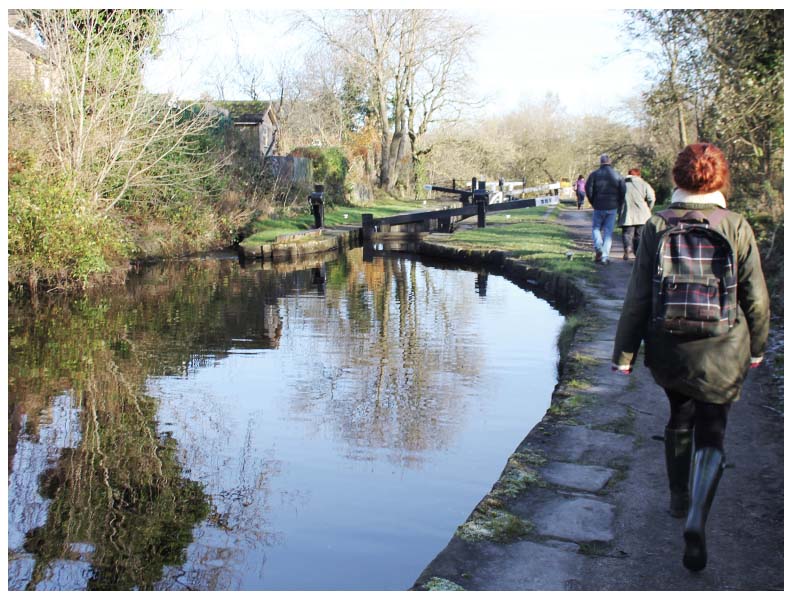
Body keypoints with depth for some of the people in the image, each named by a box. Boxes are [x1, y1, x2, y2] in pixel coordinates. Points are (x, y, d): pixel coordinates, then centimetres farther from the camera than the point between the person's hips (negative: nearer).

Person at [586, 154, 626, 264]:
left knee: (596, 228, 13)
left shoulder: (594, 174, -3)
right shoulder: (617, 175, 3)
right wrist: (618, 204, 11)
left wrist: (593, 202, 5)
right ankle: (605, 256, 2)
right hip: (612, 208, 1)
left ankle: (598, 248, -12)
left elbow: (588, 189, -7)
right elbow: (623, 192, 0)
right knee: (608, 231, 6)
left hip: (599, 207, -1)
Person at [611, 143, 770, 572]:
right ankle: (696, 520, -12)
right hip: (722, 352, -2)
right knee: (711, 435, 7)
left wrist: (624, 351, 1)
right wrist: (756, 346, 14)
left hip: (669, 350, 2)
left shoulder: (657, 227, -7)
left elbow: (638, 297, -6)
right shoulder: (736, 227, -7)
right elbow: (756, 297, -1)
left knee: (679, 419, 24)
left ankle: (678, 500, 39)